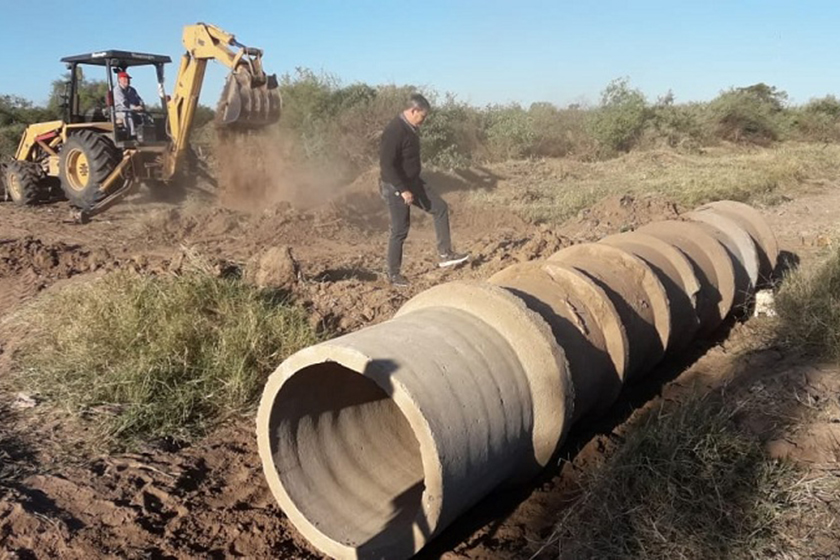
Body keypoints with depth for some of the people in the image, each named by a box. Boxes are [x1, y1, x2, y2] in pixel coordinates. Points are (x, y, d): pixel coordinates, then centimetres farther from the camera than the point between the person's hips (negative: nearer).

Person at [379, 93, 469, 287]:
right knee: (400, 230, -1)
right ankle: (393, 274, 13)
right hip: (396, 188, -9)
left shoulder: (409, 128, 7)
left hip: (413, 182, 9)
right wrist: (403, 190, -26)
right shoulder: (394, 131, -24)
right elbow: (387, 165, -27)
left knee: (440, 208, 6)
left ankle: (445, 254, 11)